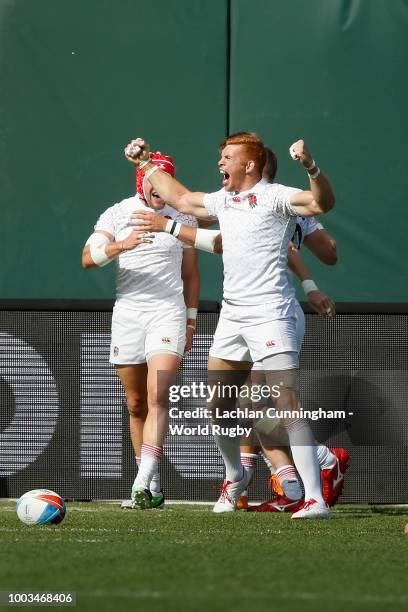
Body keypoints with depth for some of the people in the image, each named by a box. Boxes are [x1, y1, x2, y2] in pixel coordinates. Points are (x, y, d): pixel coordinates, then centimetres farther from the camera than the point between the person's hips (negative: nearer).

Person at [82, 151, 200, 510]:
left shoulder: (183, 218, 8)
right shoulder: (116, 214, 4)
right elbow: (88, 258, -7)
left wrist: (191, 320, 12)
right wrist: (122, 245, -24)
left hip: (169, 312, -2)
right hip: (127, 315, 2)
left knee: (157, 397, -19)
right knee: (136, 405, 5)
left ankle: (143, 483, -26)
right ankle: (153, 485, 16)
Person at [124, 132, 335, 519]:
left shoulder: (273, 197, -7)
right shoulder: (223, 201, 17)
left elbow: (322, 203, -23)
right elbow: (181, 198, 35)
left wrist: (311, 167, -40)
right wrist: (146, 163, 41)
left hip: (269, 313, -8)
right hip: (231, 314, 8)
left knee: (288, 405, -16)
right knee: (216, 405, 12)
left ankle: (315, 499, -20)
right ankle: (234, 477, 36)